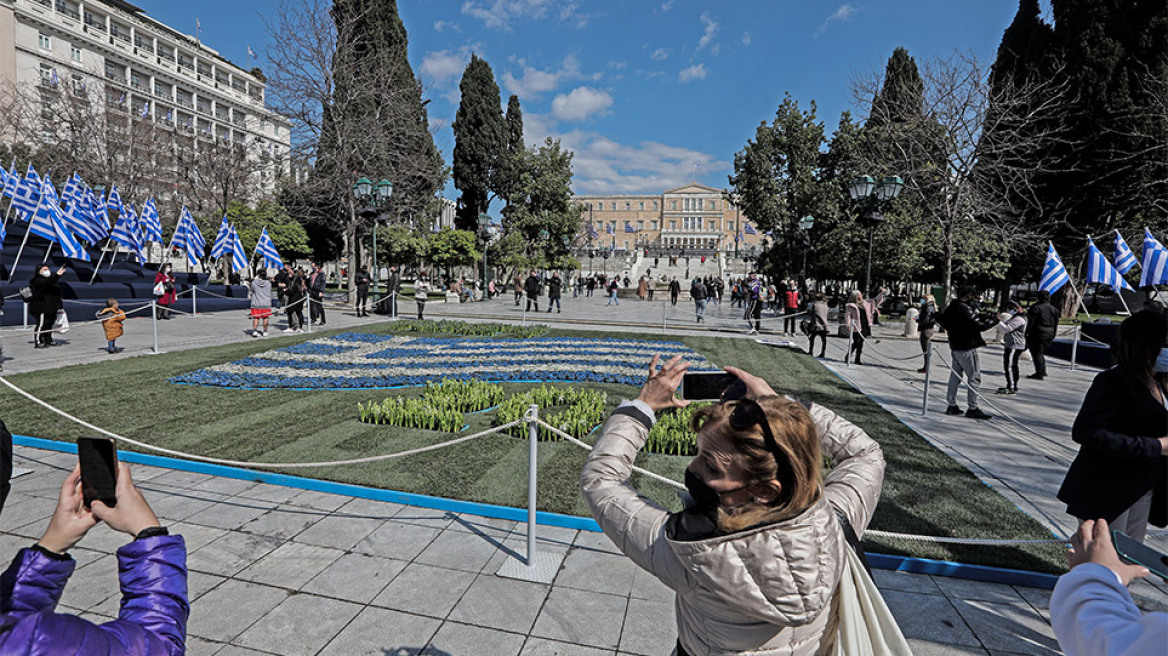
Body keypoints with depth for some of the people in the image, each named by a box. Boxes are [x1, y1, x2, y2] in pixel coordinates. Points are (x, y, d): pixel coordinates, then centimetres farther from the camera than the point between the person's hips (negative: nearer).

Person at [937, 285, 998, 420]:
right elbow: (980, 325, -21)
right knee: (974, 377, -1)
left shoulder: (951, 307, 7)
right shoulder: (965, 309, -19)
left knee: (955, 375, 14)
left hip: (954, 347, 9)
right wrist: (996, 318, -7)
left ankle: (952, 405, 18)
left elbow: (940, 318, 23)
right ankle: (972, 408, 1)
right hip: (967, 348, -9)